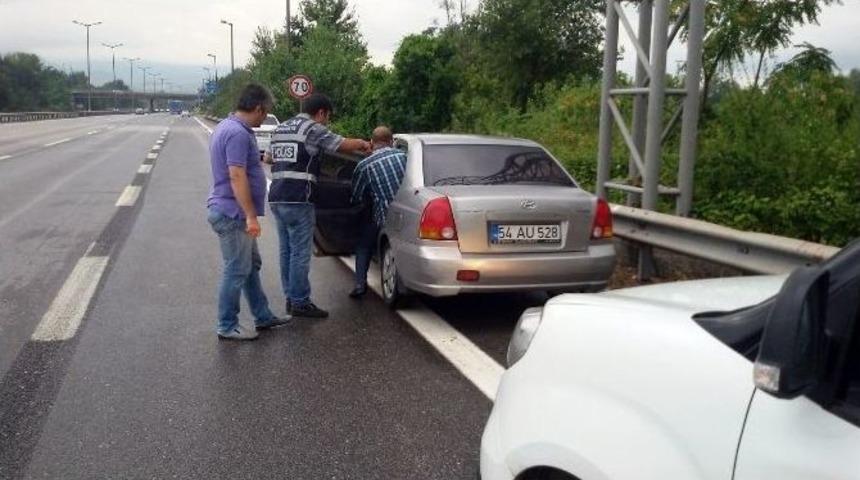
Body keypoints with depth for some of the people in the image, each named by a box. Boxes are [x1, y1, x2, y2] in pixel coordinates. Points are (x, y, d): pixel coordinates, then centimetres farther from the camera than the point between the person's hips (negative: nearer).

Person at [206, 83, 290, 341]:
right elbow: (237, 177, -26)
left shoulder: (228, 126, 13)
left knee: (251, 265, 17)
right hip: (233, 214, -11)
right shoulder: (238, 133, -21)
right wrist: (251, 216, -25)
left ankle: (263, 316, 27)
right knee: (236, 271, -1)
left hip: (233, 213, 11)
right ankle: (227, 327, 10)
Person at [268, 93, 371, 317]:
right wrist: (363, 144, 10)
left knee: (287, 251, 14)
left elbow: (269, 158, 31)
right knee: (300, 252, -3)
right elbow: (345, 145, -9)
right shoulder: (313, 129, -6)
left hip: (277, 198, 9)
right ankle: (300, 303, 1)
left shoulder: (280, 129, 19)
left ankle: (291, 298, 20)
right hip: (298, 200, -8)